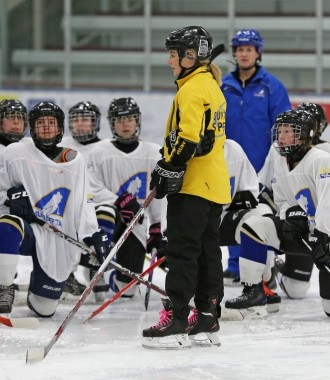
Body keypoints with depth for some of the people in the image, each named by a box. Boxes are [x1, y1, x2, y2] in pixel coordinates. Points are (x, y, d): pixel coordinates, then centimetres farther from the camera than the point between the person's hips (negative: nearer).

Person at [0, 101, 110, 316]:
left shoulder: (74, 161, 8)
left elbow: (83, 203, 10)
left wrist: (94, 234, -3)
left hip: (60, 244, 2)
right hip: (28, 228, -2)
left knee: (45, 309, 1)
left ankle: (37, 286, 39)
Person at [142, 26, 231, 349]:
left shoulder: (193, 89, -15)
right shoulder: (211, 85, 18)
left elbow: (188, 139, -23)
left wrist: (169, 170, -18)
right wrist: (168, 167, 23)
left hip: (193, 186, -10)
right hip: (214, 186, 10)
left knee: (182, 250, -9)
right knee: (207, 249, 12)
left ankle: (175, 321, -11)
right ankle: (207, 320, 16)